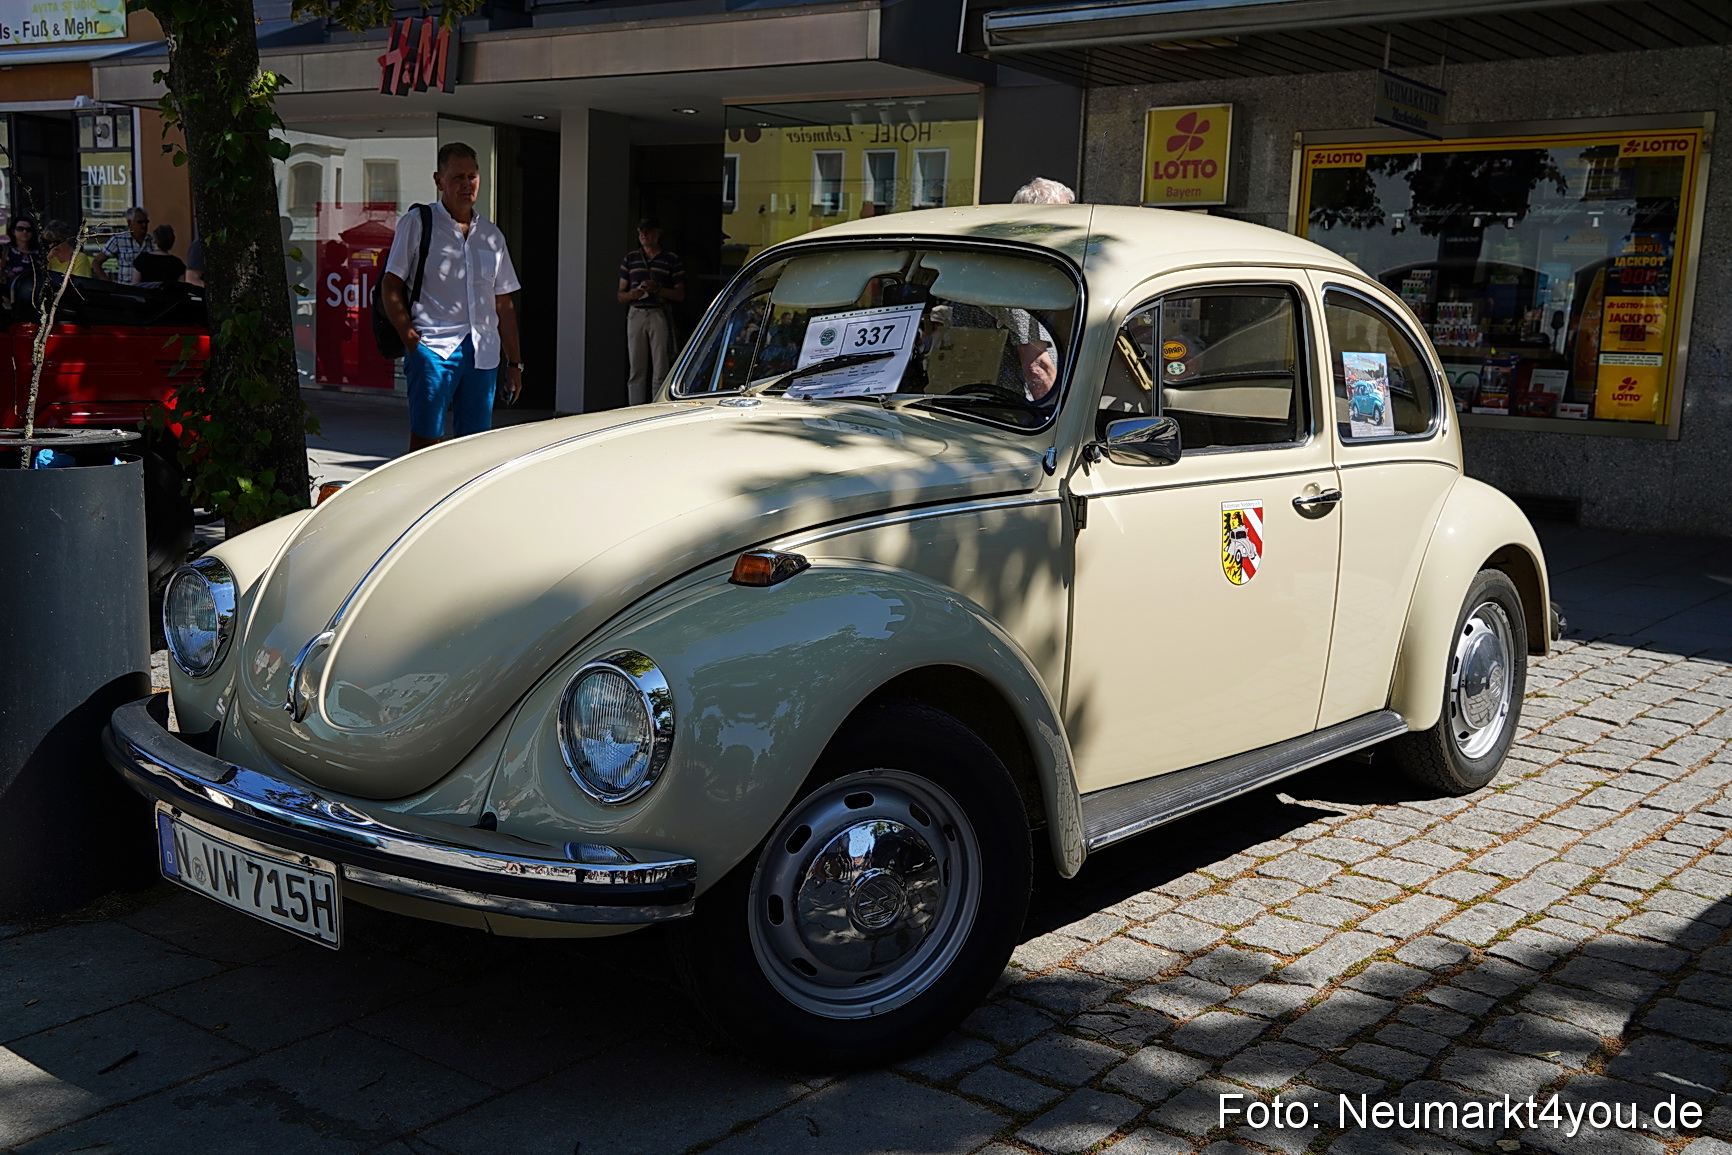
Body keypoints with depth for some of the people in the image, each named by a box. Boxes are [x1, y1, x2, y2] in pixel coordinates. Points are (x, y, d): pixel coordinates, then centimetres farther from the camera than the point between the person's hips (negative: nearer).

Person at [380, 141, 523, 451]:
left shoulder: (492, 235, 19)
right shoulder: (417, 223, 5)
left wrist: (514, 362, 15)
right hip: (433, 348, -4)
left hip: (483, 354, 5)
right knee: (426, 443, -9)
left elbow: (504, 305, 20)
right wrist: (411, 340, -11)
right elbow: (391, 287, 1)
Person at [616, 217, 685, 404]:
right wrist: (631, 294, -8)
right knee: (636, 369, 2)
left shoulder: (671, 259, 6)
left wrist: (658, 290, -12)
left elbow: (680, 294, 4)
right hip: (636, 314, 3)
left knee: (660, 369, -6)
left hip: (660, 314, -3)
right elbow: (621, 295, 15)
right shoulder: (630, 258, 15)